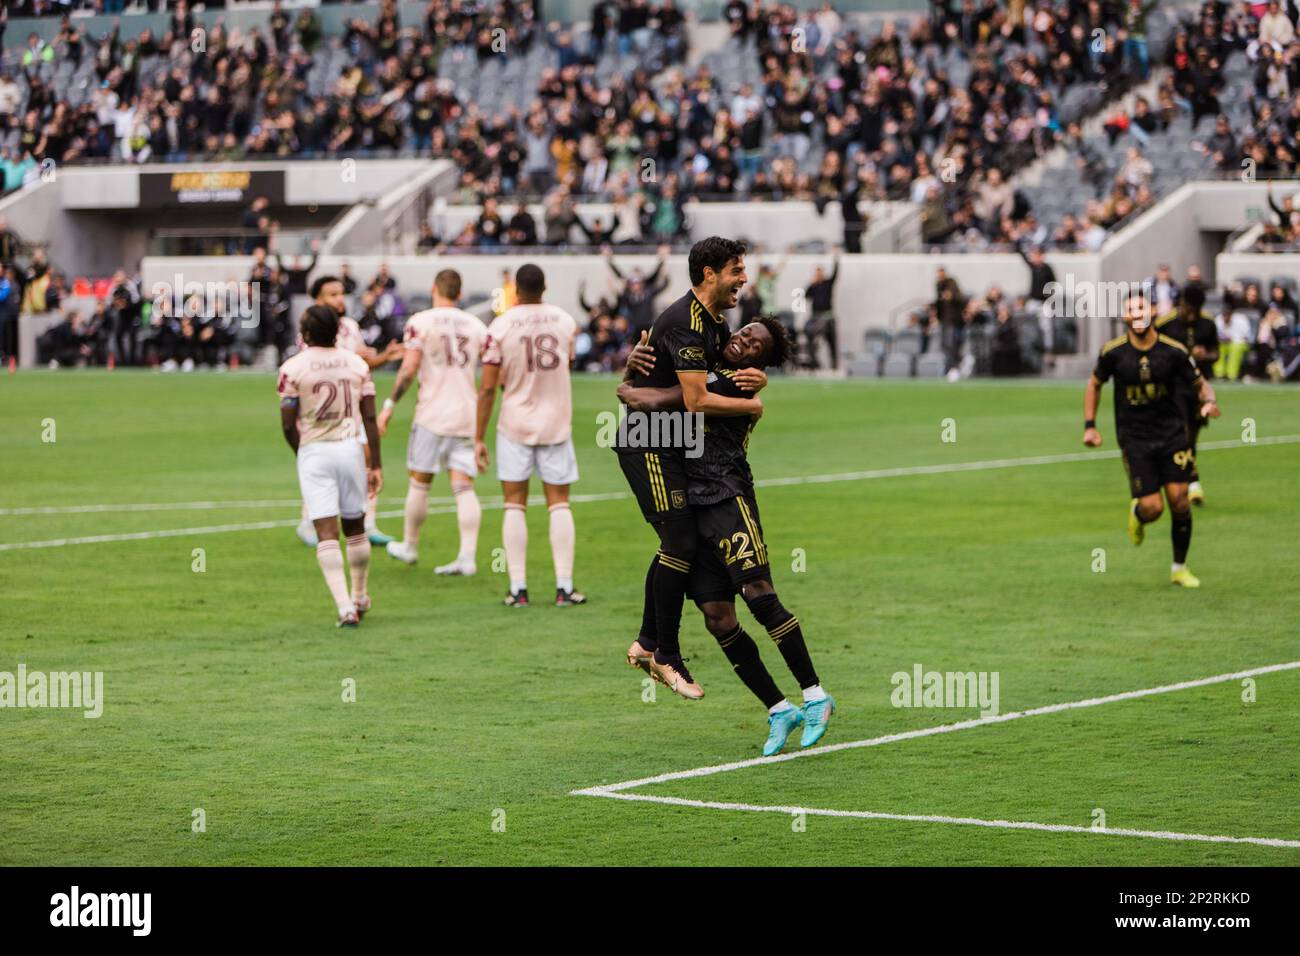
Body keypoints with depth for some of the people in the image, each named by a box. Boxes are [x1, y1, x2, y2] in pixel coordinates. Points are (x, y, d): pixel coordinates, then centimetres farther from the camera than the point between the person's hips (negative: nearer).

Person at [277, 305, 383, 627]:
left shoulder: (293, 368, -7)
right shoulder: (357, 364, 3)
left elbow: (288, 424, -6)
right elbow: (370, 418, 2)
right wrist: (376, 464, 8)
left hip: (313, 452, -3)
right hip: (350, 447, 3)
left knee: (326, 532, -6)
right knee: (355, 527, 18)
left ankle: (345, 606, -17)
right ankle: (360, 597, 33)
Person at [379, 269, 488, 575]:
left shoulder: (420, 322, -4)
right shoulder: (477, 326, 8)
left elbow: (409, 369, -11)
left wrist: (389, 406, -5)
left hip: (433, 412, -3)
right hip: (467, 415, 3)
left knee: (420, 482, 10)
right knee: (464, 487, 1)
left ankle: (410, 546, 22)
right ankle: (468, 556, -8)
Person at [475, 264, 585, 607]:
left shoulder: (500, 327, -10)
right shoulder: (565, 322, 0)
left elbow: (487, 388, -9)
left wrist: (478, 439, -3)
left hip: (515, 425, -2)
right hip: (556, 423, 2)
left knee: (515, 505, 4)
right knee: (559, 504, 6)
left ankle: (518, 588, 0)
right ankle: (564, 586, 1)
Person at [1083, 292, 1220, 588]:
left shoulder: (1174, 351, -7)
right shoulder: (1113, 352, -7)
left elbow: (1200, 384, 4)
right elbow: (1094, 384, 11)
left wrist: (1209, 401, -19)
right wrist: (1090, 426, 5)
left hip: (1172, 433, 1)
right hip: (1134, 439, -1)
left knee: (1179, 500, -6)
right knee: (1152, 508, -9)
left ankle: (1179, 568, 13)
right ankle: (1136, 514, 31)